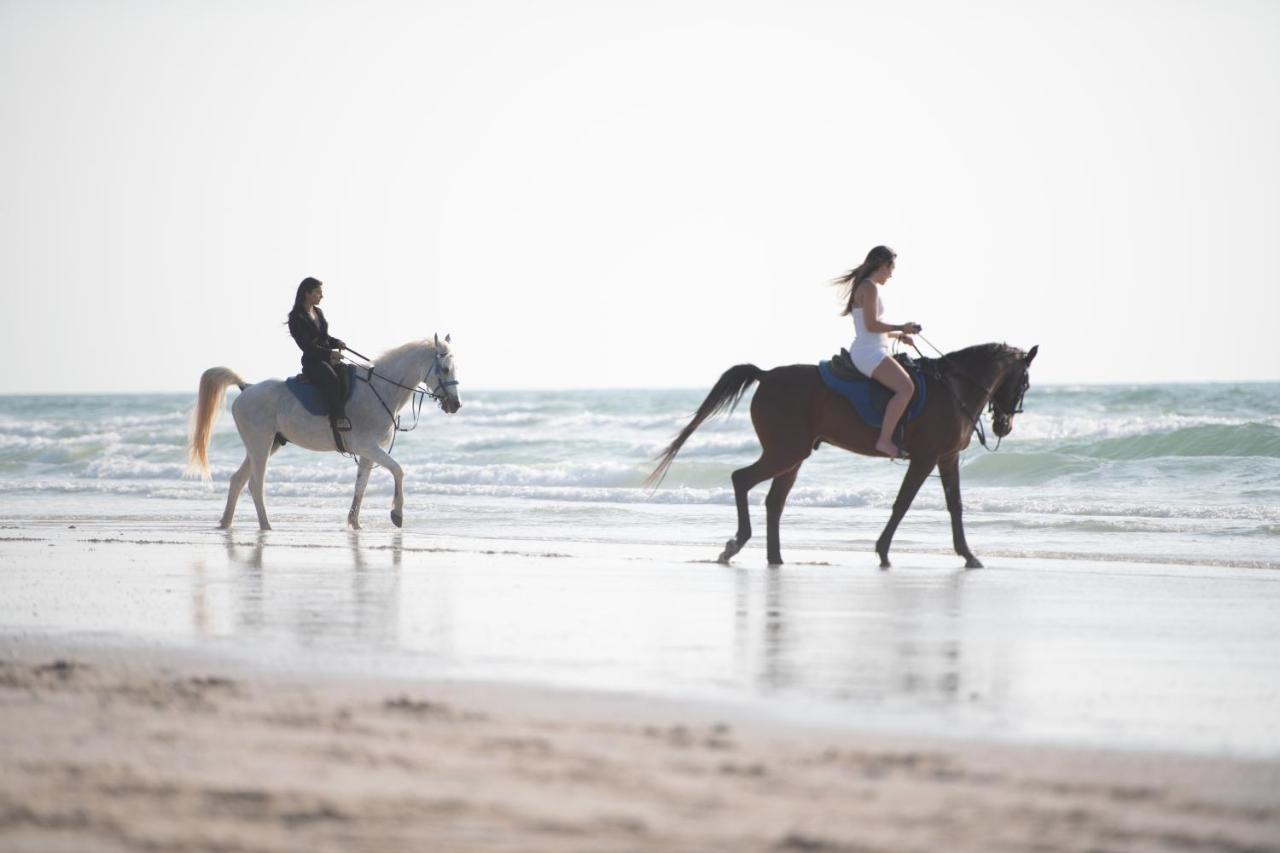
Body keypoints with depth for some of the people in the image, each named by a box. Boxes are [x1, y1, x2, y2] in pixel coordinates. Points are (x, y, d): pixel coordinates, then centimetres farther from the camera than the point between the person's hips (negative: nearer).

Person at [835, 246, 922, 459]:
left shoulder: (865, 287, 20)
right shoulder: (870, 287, -12)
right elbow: (871, 324, -20)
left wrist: (898, 335, 15)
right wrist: (901, 328, -11)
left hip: (869, 352, 11)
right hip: (869, 353, -11)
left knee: (905, 383, 19)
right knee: (905, 387, -24)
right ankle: (884, 440, -28)